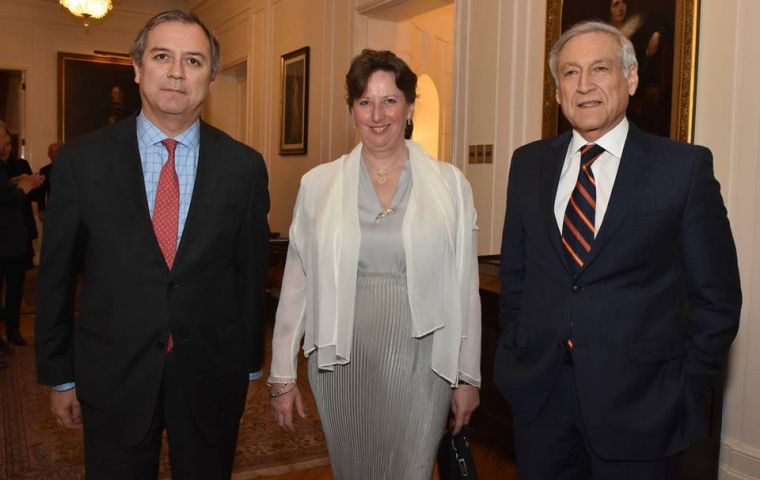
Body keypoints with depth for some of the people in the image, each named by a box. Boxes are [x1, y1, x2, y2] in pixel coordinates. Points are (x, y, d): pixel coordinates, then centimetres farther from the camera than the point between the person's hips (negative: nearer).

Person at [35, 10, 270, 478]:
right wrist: (60, 375, 4)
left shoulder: (244, 166, -5)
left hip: (211, 377, 1)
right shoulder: (82, 159, -5)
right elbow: (56, 274, 1)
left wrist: (248, 364, 7)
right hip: (113, 376, 0)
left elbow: (252, 272, 1)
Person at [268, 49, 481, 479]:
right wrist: (283, 376, 4)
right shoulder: (318, 184, 0)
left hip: (419, 365, -1)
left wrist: (469, 376, 3)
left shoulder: (450, 185, -2)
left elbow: (465, 286, 1)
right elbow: (297, 284, 3)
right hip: (342, 362, 1)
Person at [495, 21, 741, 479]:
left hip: (640, 405, -3)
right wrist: (516, 356, 6)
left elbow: (716, 296, -3)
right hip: (538, 394, 3)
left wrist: (686, 390, -5)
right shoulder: (529, 163, 4)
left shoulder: (685, 165, -6)